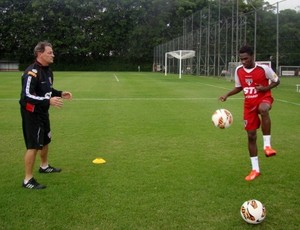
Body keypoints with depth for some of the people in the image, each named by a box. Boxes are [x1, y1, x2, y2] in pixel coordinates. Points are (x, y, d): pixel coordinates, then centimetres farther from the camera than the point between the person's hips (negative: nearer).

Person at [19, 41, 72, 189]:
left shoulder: (47, 70, 7)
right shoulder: (32, 72, -24)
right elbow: (27, 96, -31)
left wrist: (60, 93, 3)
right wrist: (48, 101, -39)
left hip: (42, 112, 10)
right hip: (31, 114, -10)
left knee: (45, 140, 23)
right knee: (33, 146, -8)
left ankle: (44, 166, 46)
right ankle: (28, 180, 2)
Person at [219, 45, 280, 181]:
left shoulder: (264, 69, -13)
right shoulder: (238, 70, -1)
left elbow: (276, 81, 1)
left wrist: (266, 88, -17)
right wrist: (227, 95, -2)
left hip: (264, 98, -4)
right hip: (249, 104, 4)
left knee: (263, 110, -43)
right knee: (251, 136, 4)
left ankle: (267, 145, -31)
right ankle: (255, 169, 16)